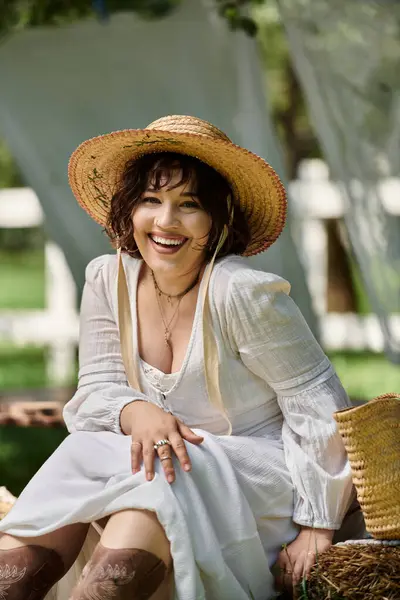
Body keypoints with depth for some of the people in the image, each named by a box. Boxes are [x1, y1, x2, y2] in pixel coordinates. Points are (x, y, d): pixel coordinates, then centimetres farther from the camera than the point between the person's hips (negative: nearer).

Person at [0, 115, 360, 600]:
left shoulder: (241, 292, -16)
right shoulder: (109, 281, 2)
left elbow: (319, 406, -12)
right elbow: (96, 392, 4)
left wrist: (318, 526, -14)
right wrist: (136, 411, -21)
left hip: (263, 477, -5)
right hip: (179, 465, 5)